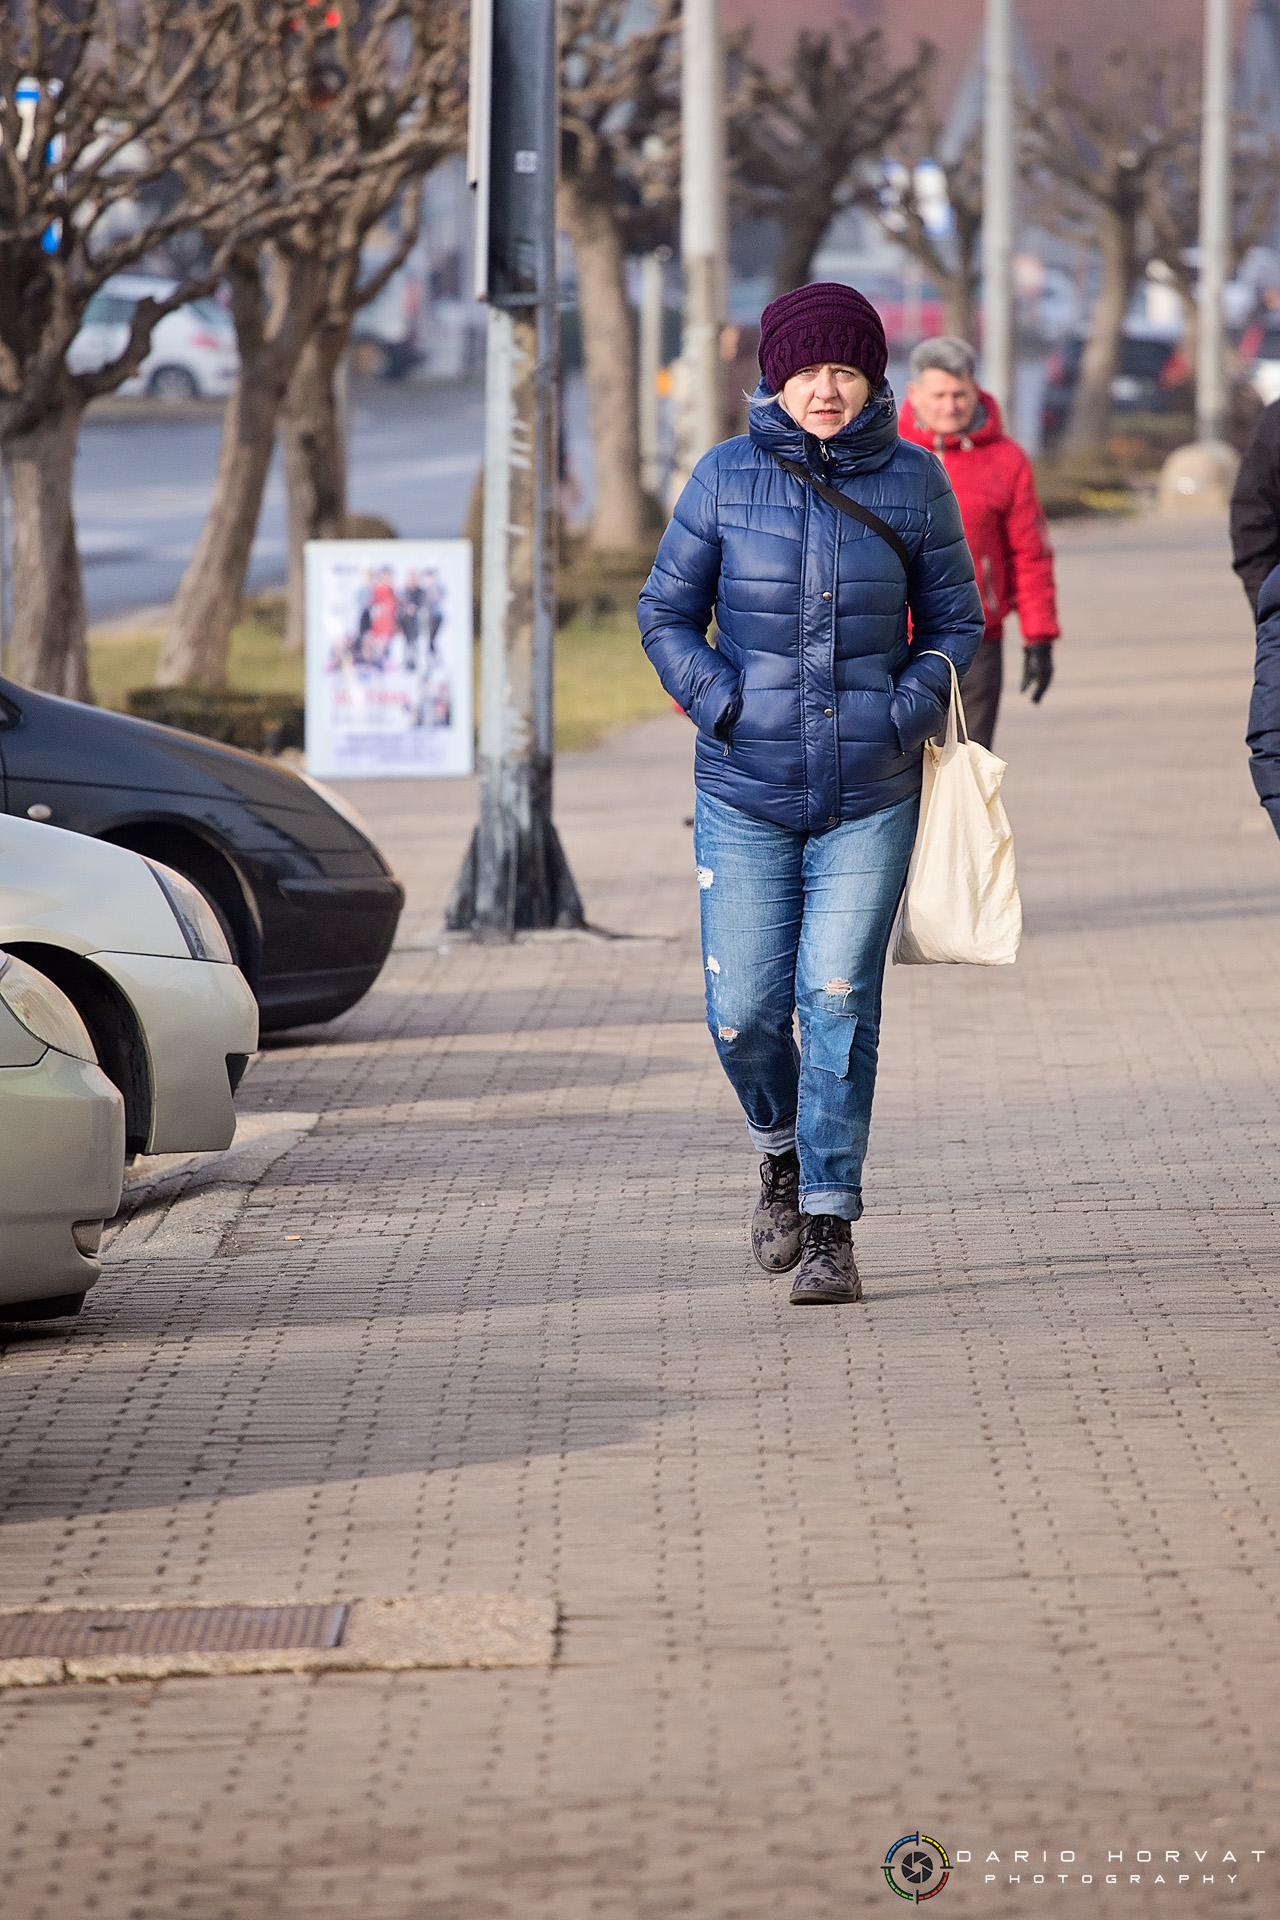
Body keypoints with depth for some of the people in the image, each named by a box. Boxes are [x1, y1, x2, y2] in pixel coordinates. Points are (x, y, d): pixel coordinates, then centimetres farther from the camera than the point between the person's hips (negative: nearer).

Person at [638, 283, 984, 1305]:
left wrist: (915, 702, -8)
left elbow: (955, 619, 10)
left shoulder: (913, 480, 0)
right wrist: (717, 697, -8)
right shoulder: (728, 477, -1)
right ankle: (782, 1150, 32)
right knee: (744, 1010, 0)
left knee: (839, 1001, -7)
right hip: (745, 794, 1)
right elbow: (666, 612, 8)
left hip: (872, 793, -1)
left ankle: (829, 1224, -1)